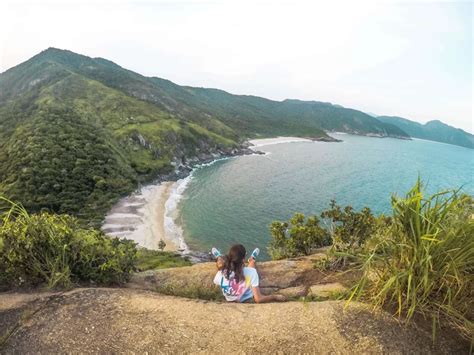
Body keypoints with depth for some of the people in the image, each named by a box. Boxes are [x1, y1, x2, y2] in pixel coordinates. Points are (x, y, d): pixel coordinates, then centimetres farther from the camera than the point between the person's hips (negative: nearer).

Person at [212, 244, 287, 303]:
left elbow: (216, 282, -12)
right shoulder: (251, 272, -41)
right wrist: (275, 297, -25)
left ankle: (218, 257, 56)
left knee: (221, 259, 19)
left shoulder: (222, 273, -37)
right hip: (246, 300, 0)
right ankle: (252, 258, 58)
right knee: (252, 261, 21)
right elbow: (258, 299, -40)